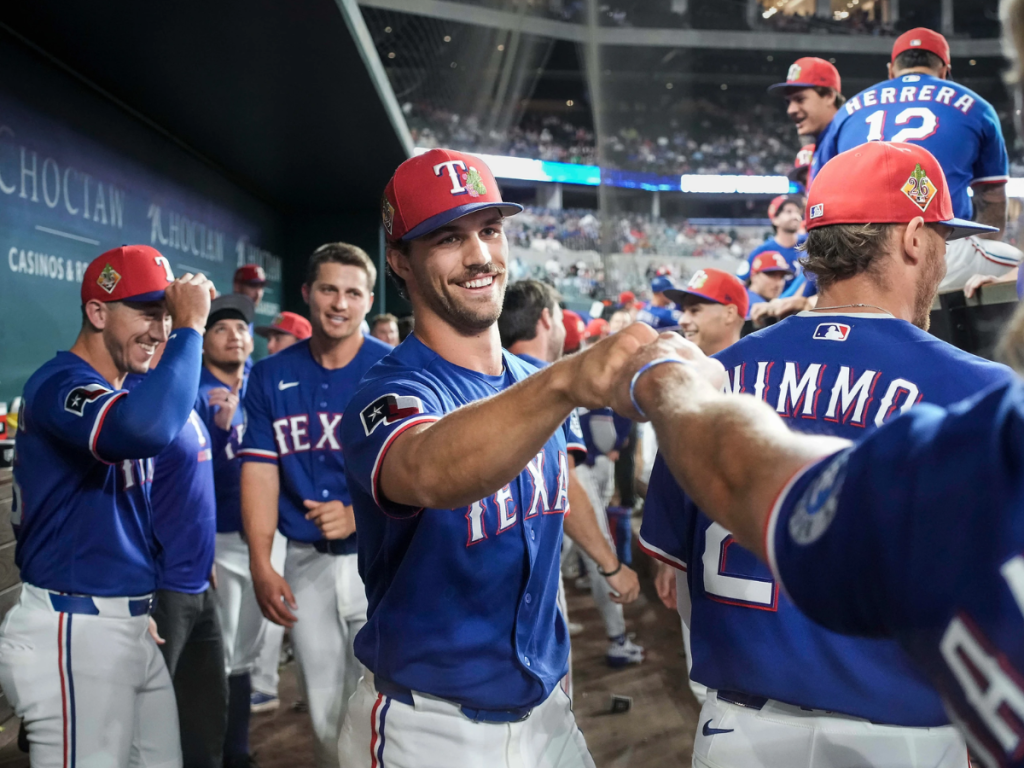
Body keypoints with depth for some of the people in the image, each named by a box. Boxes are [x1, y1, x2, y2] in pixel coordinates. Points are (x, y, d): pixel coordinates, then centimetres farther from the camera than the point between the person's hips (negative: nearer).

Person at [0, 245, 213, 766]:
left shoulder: (124, 394, 13)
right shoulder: (60, 384, -17)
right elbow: (143, 429, -39)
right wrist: (191, 328, -29)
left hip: (130, 625, 9)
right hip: (72, 633, -9)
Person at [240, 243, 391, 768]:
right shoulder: (270, 376, 5)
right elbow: (261, 470, 3)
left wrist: (360, 516, -23)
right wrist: (261, 566, -4)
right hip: (306, 561, 3)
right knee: (324, 712, 13)